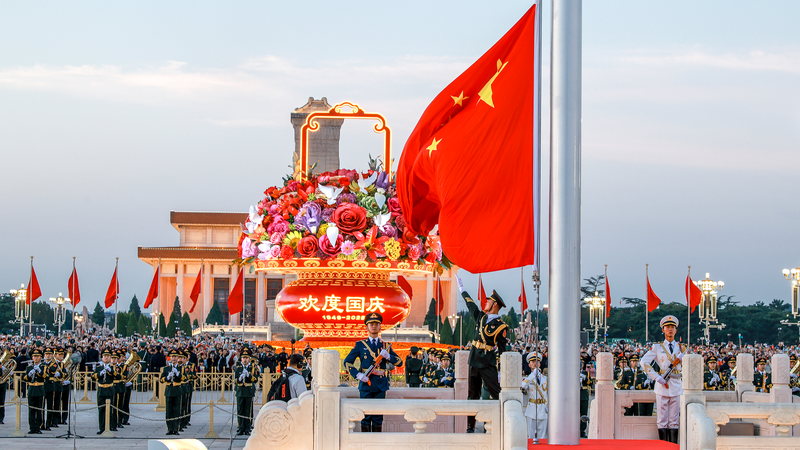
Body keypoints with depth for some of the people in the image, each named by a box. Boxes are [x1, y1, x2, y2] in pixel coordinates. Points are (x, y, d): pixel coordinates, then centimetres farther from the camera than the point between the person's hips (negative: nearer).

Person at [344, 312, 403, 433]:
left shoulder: (385, 345, 12)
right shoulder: (360, 345, 7)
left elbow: (399, 362, 9)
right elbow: (347, 362, 5)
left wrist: (388, 356, -11)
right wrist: (358, 374, -10)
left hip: (381, 385, 2)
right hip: (366, 384, -2)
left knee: (378, 417, 3)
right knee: (366, 416, -2)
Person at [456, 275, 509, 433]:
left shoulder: (501, 326, -6)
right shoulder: (481, 317, 11)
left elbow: (502, 350, -5)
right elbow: (470, 303, 27)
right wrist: (461, 287, 38)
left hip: (488, 365, -6)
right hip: (474, 363, 6)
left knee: (497, 394, -9)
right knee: (472, 396, 8)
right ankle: (470, 427, 12)